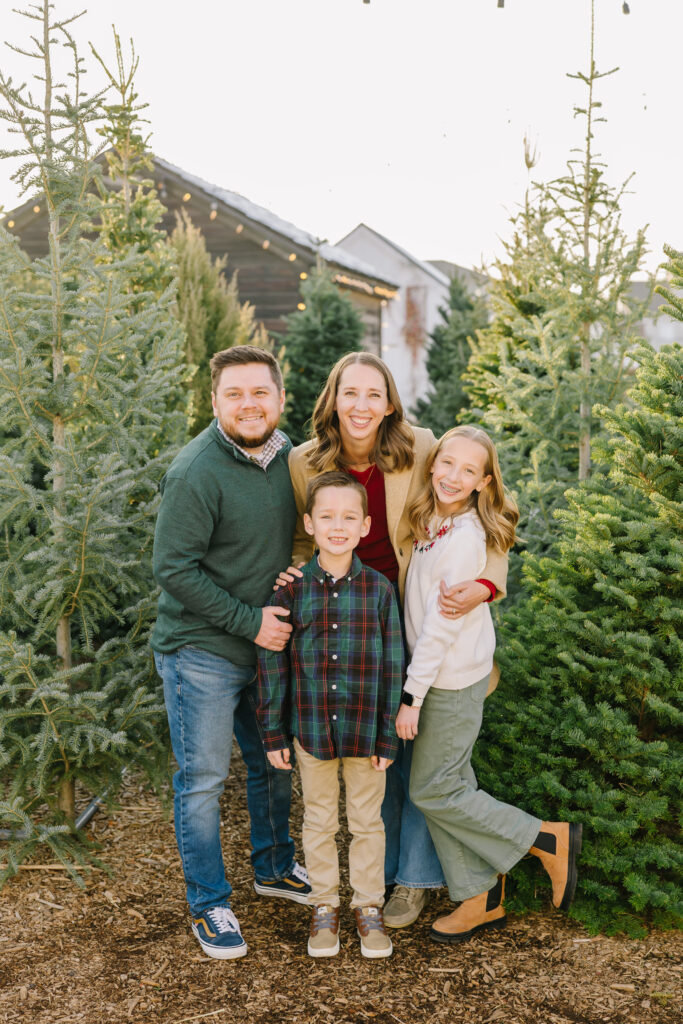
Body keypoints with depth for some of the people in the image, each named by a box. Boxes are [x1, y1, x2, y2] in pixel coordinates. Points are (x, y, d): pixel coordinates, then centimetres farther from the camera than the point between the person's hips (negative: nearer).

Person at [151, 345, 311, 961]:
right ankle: (209, 905, 20)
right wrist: (249, 620, -19)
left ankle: (275, 868, 41)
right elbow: (173, 569, -21)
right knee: (203, 778, 3)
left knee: (274, 764, 20)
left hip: (268, 642, 7)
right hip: (202, 651, -7)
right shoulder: (197, 473, -21)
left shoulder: (285, 454, 2)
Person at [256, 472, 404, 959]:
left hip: (365, 729, 0)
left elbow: (392, 665, -3)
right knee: (319, 822, 15)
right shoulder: (292, 589, -6)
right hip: (311, 728, 0)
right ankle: (325, 907, 31)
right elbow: (273, 662, -1)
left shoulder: (379, 589, -6)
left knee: (367, 821, 14)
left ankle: (369, 907, 30)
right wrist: (274, 732, -2)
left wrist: (388, 736, -4)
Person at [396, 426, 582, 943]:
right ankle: (483, 899, 24)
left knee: (433, 791, 0)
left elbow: (441, 623, -20)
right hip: (439, 674, 8)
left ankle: (549, 838, 11)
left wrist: (412, 695, -17)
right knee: (445, 786, 12)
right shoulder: (433, 525, 6)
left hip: (453, 680, -8)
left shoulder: (465, 536, -19)